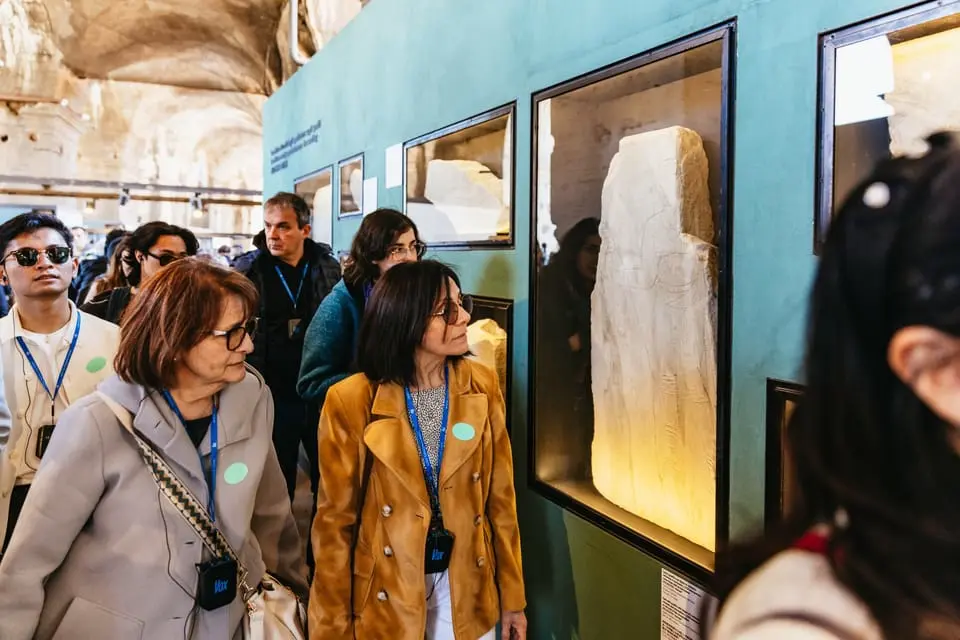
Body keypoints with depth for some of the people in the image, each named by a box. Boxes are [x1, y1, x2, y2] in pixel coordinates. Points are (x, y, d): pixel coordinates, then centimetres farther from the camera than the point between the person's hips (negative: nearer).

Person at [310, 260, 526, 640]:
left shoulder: (482, 385, -6)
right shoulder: (350, 401, -16)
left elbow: (500, 498, 0)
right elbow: (336, 520, -9)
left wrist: (512, 594, 5)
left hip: (467, 582, 3)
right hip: (387, 589, -2)